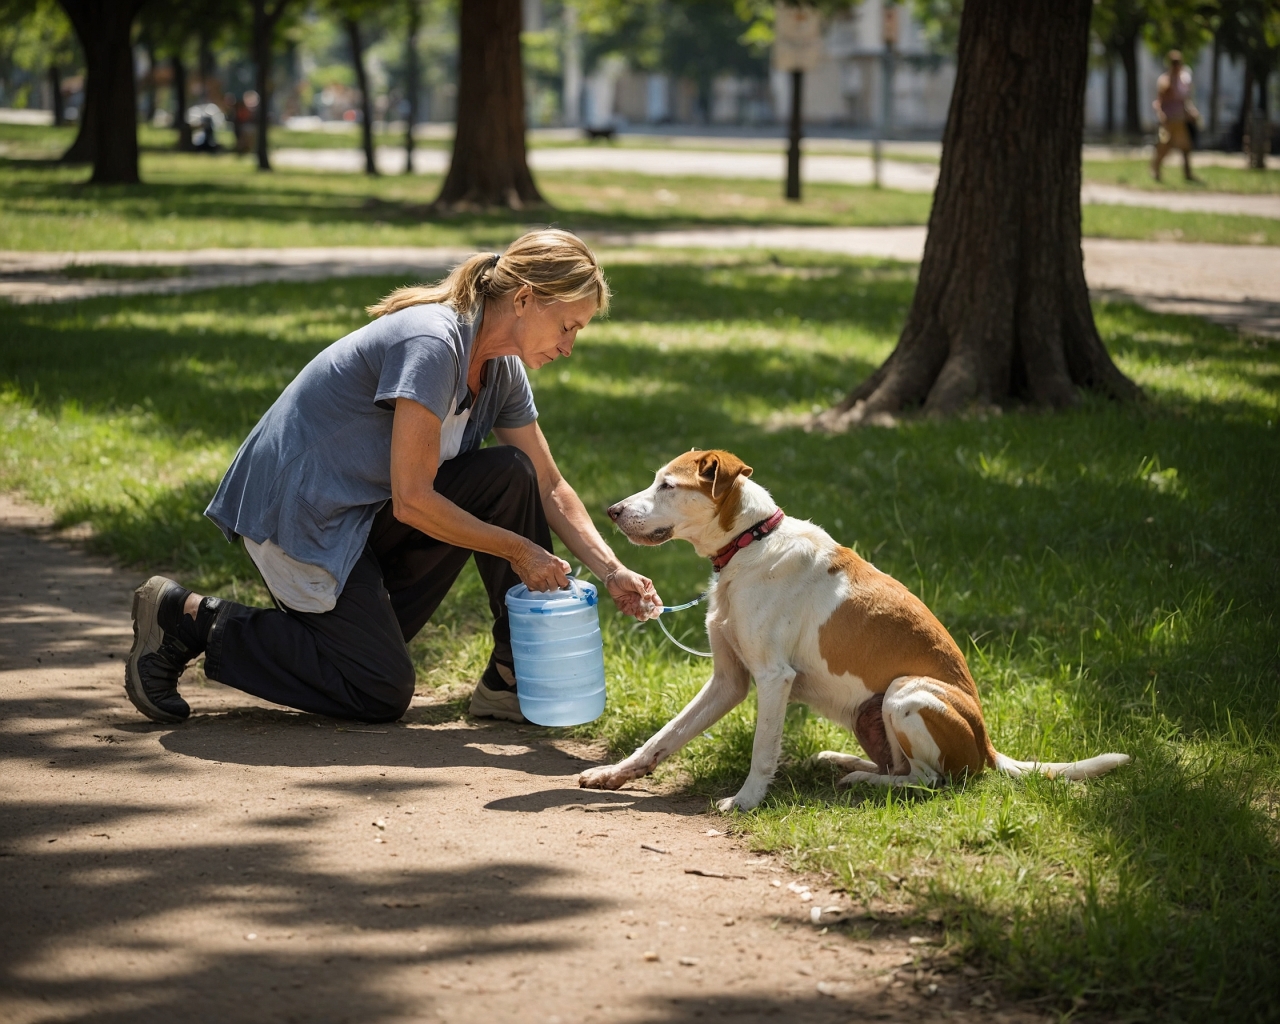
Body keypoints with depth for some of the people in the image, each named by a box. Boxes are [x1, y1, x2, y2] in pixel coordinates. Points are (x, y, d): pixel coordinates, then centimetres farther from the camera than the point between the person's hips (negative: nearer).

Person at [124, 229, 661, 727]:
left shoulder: (501, 368, 2)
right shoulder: (431, 344, -26)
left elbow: (548, 488, 8)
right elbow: (412, 501, -27)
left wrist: (611, 571, -5)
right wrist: (518, 550, -19)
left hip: (369, 510, 9)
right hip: (297, 508, -9)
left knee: (509, 475, -7)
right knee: (382, 692, -8)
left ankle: (514, 676, 0)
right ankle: (186, 618, 0)